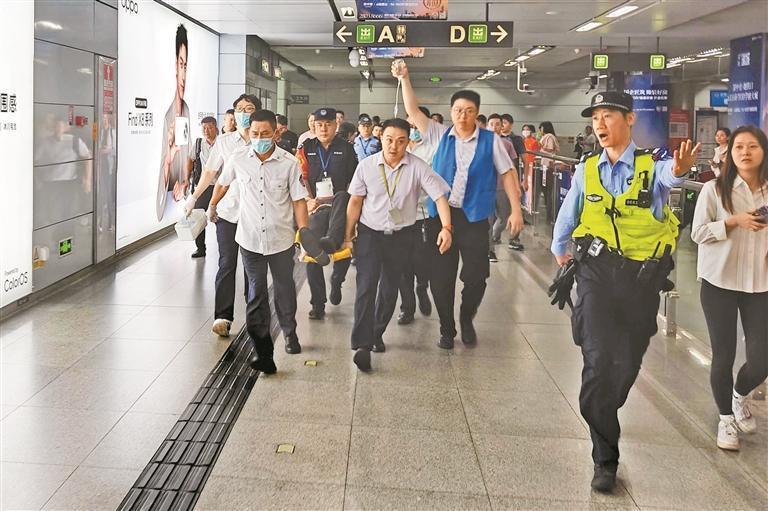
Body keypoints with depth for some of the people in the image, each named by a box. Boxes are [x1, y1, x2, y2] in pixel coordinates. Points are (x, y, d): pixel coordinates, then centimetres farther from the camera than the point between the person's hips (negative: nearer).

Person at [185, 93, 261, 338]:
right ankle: (222, 316, -4)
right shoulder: (224, 141, 7)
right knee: (227, 264, -4)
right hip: (227, 210, 0)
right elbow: (210, 171, 12)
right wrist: (194, 197, 7)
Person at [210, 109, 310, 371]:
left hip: (281, 239, -1)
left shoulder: (289, 163, -9)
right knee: (256, 294, 2)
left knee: (284, 289, 14)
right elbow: (222, 184, 16)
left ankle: (290, 333, 38)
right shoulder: (237, 160, -4)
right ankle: (263, 352, 6)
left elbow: (298, 201, -3)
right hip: (250, 239, 1)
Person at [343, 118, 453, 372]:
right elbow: (355, 201, 0)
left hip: (400, 235, 1)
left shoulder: (418, 167, -12)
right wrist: (348, 235, 2)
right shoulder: (366, 166, -8)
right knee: (366, 286, -13)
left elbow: (439, 196, -16)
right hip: (369, 233, -1)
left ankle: (377, 334, 33)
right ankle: (362, 344, -16)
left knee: (389, 289, 13)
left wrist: (446, 227, -31)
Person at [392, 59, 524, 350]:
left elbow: (508, 173, 2)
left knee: (476, 276, 0)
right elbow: (413, 112, 5)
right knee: (440, 277, 6)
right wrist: (404, 80, -4)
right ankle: (446, 329, 24)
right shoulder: (440, 136, 6)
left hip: (474, 217, -1)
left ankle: (466, 320, 29)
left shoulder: (490, 141, 0)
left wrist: (516, 210, -3)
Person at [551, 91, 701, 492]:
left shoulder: (652, 164, -7)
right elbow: (566, 220, 18)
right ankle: (605, 458, -1)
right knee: (599, 361, -13)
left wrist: (680, 170, -56)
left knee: (627, 363, 12)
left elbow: (668, 176, -33)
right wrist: (560, 254, 28)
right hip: (597, 274, 0)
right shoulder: (586, 170, 2)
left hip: (642, 279, 0)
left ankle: (602, 420, 44)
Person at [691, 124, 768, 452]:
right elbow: (698, 233, -8)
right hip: (719, 282, -2)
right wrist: (735, 222, -18)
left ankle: (740, 395, 34)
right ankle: (726, 418, 27)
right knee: (723, 355, 6)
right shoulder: (714, 189, -6)